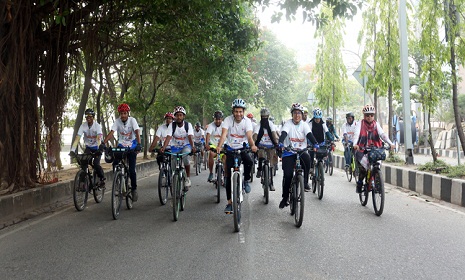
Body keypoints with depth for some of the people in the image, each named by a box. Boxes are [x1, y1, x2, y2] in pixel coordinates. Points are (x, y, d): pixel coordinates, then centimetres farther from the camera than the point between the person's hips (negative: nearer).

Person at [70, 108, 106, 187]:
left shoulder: (97, 126, -20)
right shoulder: (83, 126, -13)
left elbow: (99, 138, -33)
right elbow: (77, 138, -20)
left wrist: (99, 148, -49)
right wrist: (72, 150, -31)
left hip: (97, 147, -3)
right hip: (88, 147, 3)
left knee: (96, 163, -20)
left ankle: (102, 179, 2)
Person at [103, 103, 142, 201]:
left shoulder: (132, 120, -15)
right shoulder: (117, 121, -10)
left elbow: (137, 132, -26)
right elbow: (111, 132, -19)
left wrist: (139, 144, -41)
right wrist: (103, 143, -33)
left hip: (132, 147, -2)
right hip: (121, 146, 2)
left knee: (132, 170, -8)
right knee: (115, 164, -16)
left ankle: (134, 189, 7)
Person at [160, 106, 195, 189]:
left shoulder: (188, 125, -12)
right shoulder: (172, 125, -12)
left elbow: (190, 137, -24)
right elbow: (168, 137, -23)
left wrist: (193, 146, -43)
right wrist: (163, 147, -41)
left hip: (186, 146, -1)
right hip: (175, 147, 2)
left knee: (185, 156, -34)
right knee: (174, 168, -5)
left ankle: (188, 178, -17)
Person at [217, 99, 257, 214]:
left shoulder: (247, 121, -12)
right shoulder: (228, 120, -13)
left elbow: (249, 136, -24)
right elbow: (224, 134, -26)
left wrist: (252, 145, -45)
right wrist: (219, 146, -44)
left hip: (243, 149, 0)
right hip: (231, 149, 0)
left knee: (249, 162, -32)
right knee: (229, 176, -4)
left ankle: (246, 180, -1)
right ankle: (230, 202, 5)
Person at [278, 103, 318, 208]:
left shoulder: (304, 124, 2)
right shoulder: (288, 123, -4)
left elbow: (309, 135, -12)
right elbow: (283, 134, -20)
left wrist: (315, 144, -32)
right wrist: (280, 143, -40)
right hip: (289, 153, -1)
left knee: (307, 160, -32)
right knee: (288, 175, -9)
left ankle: (305, 183, -12)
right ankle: (285, 198, 9)